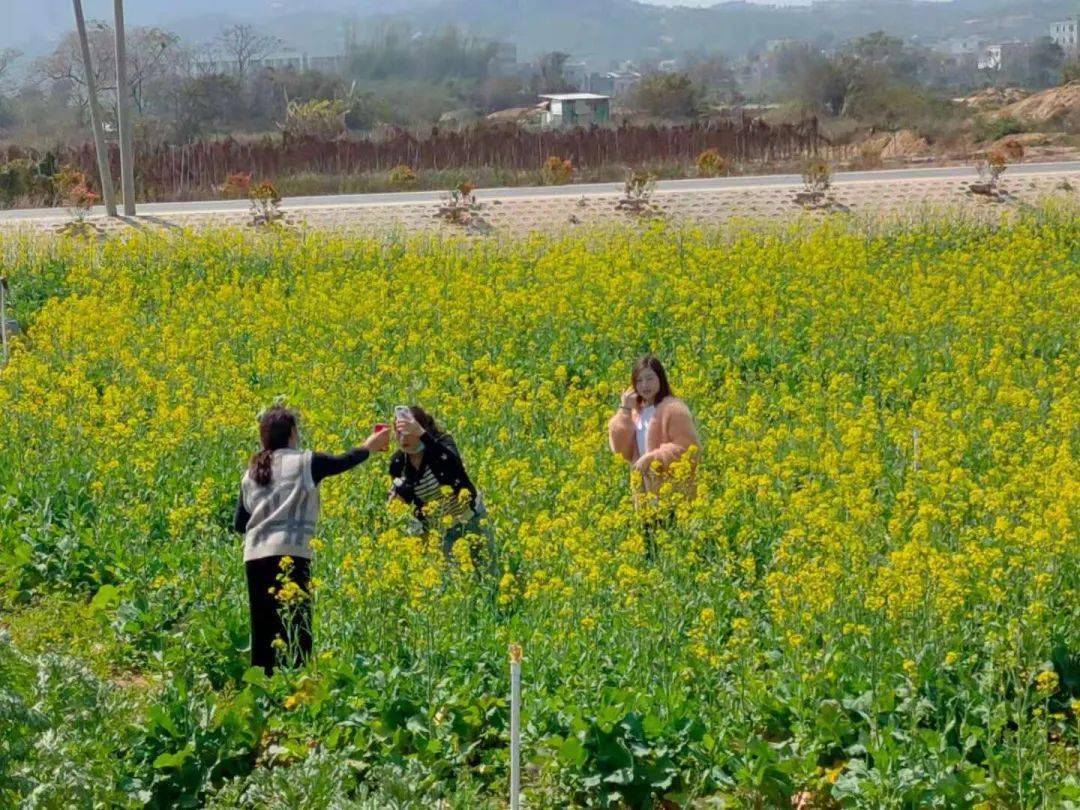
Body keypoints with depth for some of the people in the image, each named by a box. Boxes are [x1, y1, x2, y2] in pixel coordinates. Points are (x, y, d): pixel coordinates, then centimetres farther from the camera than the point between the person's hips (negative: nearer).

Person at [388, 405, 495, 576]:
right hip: (435, 527, 3)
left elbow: (453, 463, -49)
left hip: (469, 518, -3)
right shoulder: (398, 462, -12)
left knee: (486, 574, 6)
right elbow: (406, 498, 2)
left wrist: (422, 434, -58)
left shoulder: (442, 442, -24)